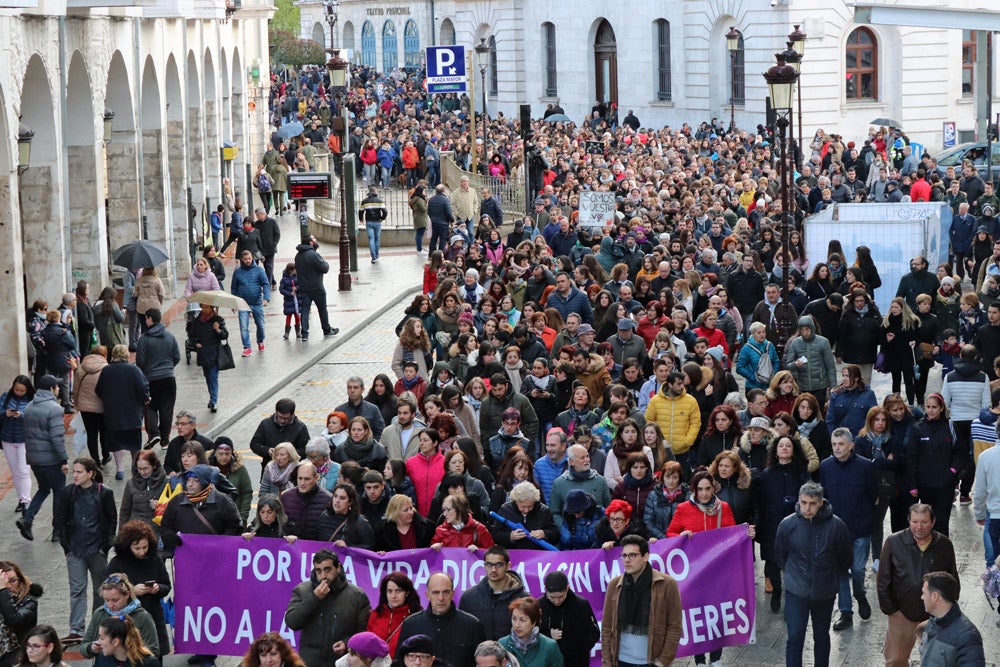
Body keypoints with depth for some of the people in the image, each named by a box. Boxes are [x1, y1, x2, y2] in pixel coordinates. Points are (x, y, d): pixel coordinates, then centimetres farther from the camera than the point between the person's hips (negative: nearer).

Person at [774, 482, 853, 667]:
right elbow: (779, 557, 5)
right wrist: (793, 574, 8)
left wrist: (832, 578, 8)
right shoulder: (787, 524, -13)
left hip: (825, 594, 1)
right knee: (795, 638, -3)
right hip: (796, 593, -1)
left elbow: (845, 560, 1)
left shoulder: (836, 526, -14)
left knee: (822, 637, 18)